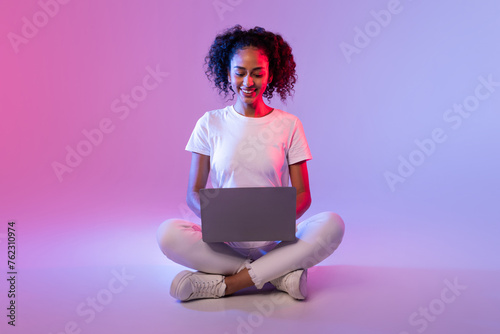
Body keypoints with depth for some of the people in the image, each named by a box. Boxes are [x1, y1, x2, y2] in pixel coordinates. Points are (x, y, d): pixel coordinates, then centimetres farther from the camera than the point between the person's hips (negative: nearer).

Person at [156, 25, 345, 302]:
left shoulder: (288, 125, 5)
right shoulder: (210, 124, 6)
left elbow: (303, 194, 4)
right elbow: (194, 193, 5)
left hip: (275, 240, 0)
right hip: (224, 241, 1)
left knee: (332, 224, -27)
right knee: (168, 233, -28)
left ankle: (224, 284, -25)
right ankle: (280, 274, -21)